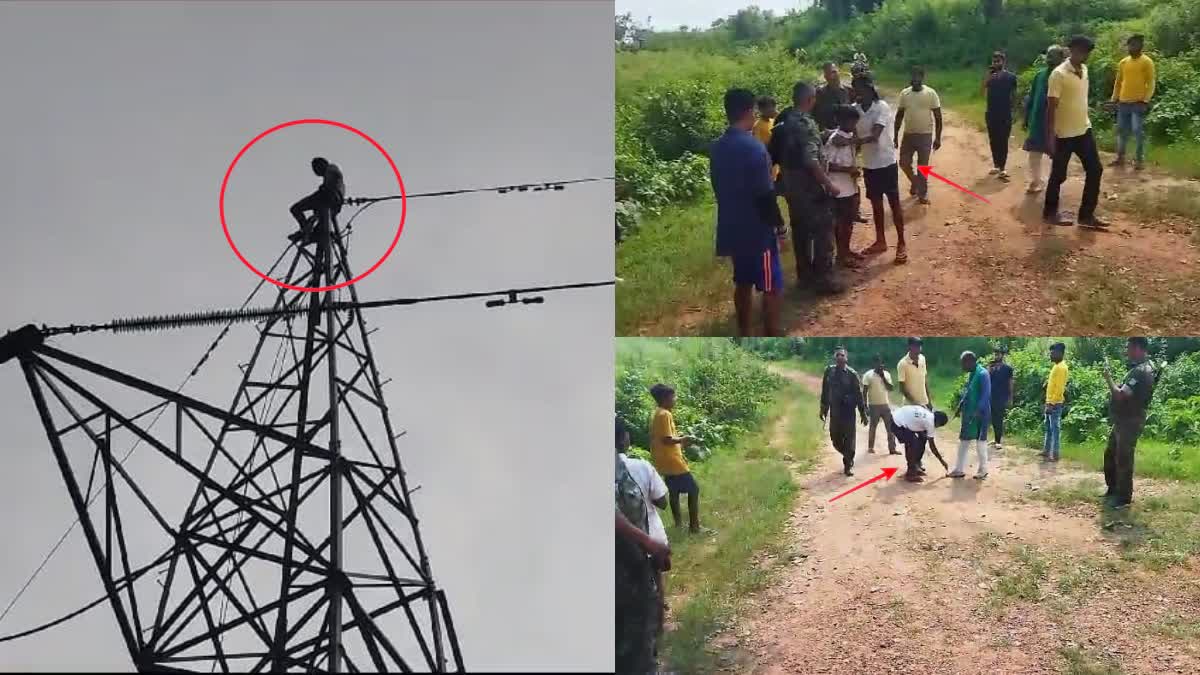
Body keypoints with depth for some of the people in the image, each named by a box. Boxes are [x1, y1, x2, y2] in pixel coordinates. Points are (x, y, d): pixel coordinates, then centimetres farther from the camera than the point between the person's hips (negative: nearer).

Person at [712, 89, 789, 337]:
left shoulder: (717, 148, 4)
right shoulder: (754, 147, -20)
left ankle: (744, 337, 25)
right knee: (772, 287, 2)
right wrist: (778, 223, -7)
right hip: (757, 230, -8)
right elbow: (765, 195, -20)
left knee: (743, 283, 18)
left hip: (732, 228, 8)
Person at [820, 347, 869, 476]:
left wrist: (863, 413, -4)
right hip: (834, 411, 3)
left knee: (849, 438, -2)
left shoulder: (852, 374, -7)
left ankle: (848, 465, 9)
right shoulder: (829, 371, 3)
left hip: (848, 411, -3)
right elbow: (825, 391, 10)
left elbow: (859, 394, -4)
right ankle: (848, 458, 33)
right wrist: (823, 408, 10)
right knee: (835, 438, 8)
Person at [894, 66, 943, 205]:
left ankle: (922, 193, 15)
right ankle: (915, 182, 34)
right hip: (908, 135, 3)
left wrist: (938, 138, -6)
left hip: (925, 136, -3)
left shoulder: (931, 93, -9)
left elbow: (938, 117, -5)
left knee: (922, 167, 1)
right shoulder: (904, 93, 0)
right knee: (904, 163, 5)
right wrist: (895, 136, 6)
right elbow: (899, 116, 8)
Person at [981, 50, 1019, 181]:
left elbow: (1014, 95, 4)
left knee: (1003, 142, -6)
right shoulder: (990, 76, 4)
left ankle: (1001, 169, -10)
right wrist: (987, 78, -19)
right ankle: (996, 166, 20)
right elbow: (981, 92, -9)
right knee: (994, 141, 9)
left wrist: (1012, 109, 4)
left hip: (1005, 114, -3)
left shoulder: (1010, 76, -2)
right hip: (991, 114, 3)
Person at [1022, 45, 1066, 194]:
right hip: (1037, 121, 5)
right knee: (1034, 152, 8)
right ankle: (1035, 181, 21)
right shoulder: (1040, 75, 6)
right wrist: (1026, 118, 9)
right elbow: (1031, 97, 11)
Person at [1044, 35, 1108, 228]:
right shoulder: (1059, 74, -17)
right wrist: (1050, 138, -20)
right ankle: (1050, 212, 22)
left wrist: (1085, 122, 20)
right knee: (1059, 175, 5)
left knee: (1095, 170, 4)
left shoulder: (1084, 70, 7)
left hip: (1084, 130, 8)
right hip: (1064, 134, -7)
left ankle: (1086, 214, 11)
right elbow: (1051, 107, -18)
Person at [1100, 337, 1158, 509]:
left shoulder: (1142, 371, -22)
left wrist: (1108, 378, -13)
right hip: (1122, 421, 11)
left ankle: (1124, 498, 7)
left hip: (1130, 422, -11)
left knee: (1123, 460, -2)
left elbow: (1121, 395, -26)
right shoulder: (1138, 368, 12)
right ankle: (1113, 491, 31)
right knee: (1110, 455, 19)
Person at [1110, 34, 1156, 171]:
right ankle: (1120, 157, 20)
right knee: (1121, 130, 9)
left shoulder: (1147, 62, -5)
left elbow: (1151, 83, -8)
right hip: (1123, 102, 6)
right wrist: (1114, 98, 11)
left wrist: (1145, 100, -16)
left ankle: (1140, 160, -2)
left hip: (1138, 103, -5)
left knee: (1138, 131, -9)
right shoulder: (1123, 62, 11)